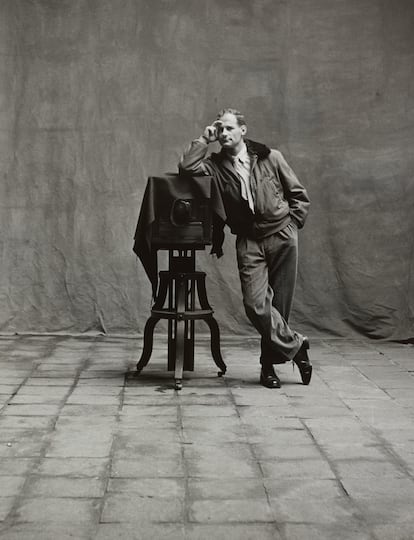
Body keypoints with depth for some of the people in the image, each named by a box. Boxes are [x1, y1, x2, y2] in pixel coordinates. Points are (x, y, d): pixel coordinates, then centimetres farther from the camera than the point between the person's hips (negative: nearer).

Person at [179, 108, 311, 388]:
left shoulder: (270, 157, 3)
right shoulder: (216, 165, 5)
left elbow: (299, 195, 10)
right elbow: (186, 167, -13)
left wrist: (291, 224, 1)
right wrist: (204, 140, -5)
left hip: (282, 237, -1)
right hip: (249, 241, 1)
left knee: (279, 303, 1)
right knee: (255, 303, -15)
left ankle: (270, 363, 16)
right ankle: (296, 345, 3)